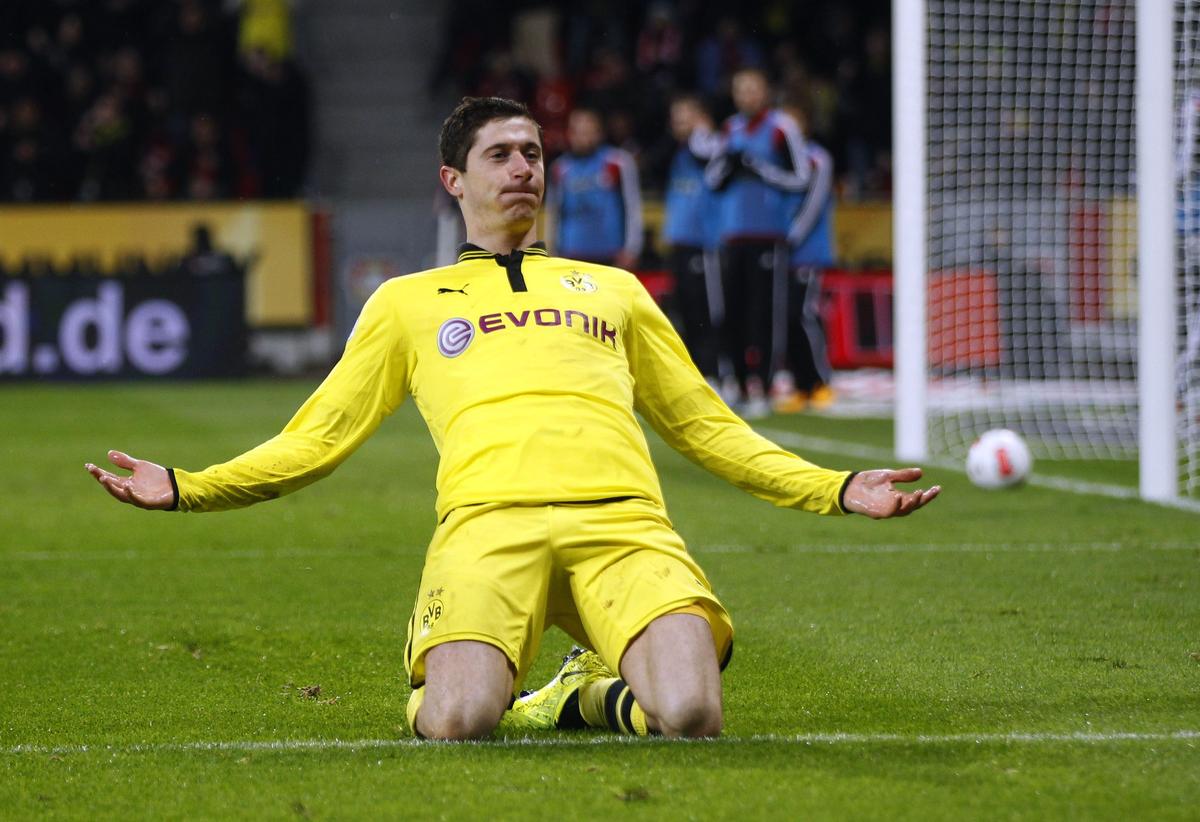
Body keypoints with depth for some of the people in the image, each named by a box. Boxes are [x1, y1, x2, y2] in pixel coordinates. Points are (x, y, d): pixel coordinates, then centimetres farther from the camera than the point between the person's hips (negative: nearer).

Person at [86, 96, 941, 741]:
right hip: (489, 519, -1)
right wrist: (186, 487, 11)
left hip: (621, 518, 1)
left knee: (690, 715, -28)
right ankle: (439, 684, 7)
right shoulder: (408, 302, 28)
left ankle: (593, 693, 7)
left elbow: (705, 425, 33)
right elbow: (318, 438, 25)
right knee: (457, 722, -31)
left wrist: (835, 488, 21)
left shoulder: (612, 288, 33)